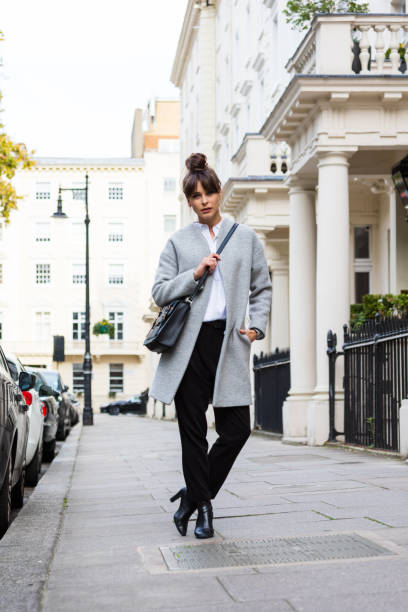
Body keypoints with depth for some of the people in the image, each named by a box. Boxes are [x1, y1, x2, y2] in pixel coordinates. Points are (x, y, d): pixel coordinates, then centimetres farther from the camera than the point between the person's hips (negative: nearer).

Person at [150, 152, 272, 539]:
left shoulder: (246, 238, 12)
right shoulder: (178, 242, 10)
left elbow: (262, 288, 17)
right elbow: (159, 292, 5)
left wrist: (257, 326, 2)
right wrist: (196, 273, -8)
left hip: (227, 342, 1)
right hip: (189, 344, -1)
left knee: (236, 429, -5)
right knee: (193, 430, 1)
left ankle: (194, 494, 16)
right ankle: (202, 506, 14)